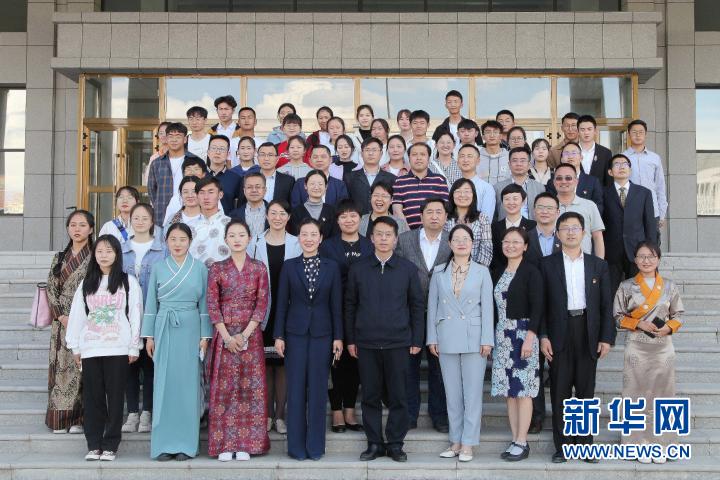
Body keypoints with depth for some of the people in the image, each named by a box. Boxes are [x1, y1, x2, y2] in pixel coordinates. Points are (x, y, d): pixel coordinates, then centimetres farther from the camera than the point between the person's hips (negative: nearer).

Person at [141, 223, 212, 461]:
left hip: (190, 329, -1)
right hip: (165, 329, 1)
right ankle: (164, 444, 6)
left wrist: (205, 336, 0)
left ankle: (186, 444, 7)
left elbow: (205, 303, 5)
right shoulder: (159, 268, 6)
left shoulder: (200, 268, 4)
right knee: (164, 384, 0)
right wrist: (149, 335, 5)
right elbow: (151, 304, 9)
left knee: (188, 384, 0)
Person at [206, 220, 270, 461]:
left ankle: (245, 444, 6)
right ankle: (225, 445, 5)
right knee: (223, 387, 0)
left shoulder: (259, 268, 5)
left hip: (251, 335, 0)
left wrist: (245, 335, -10)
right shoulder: (217, 269, 4)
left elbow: (262, 304, 0)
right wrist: (227, 336, -10)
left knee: (250, 387, 0)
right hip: (224, 335, 0)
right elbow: (212, 305, -1)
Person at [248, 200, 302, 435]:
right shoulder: (255, 243, 4)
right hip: (262, 311, 0)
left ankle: (279, 414, 10)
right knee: (265, 363, 4)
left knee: (283, 363, 3)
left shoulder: (297, 244, 4)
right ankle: (267, 413, 13)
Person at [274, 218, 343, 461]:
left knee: (318, 389, 4)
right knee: (296, 389, 2)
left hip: (322, 333, 0)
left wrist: (338, 337, 0)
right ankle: (297, 445, 11)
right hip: (295, 333, 0)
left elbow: (336, 305, 4)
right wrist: (279, 336, -2)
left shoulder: (332, 267, 4)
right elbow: (282, 304, 3)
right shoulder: (289, 266, 3)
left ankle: (315, 445, 13)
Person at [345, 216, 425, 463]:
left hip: (398, 343, -1)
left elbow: (417, 306, 5)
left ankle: (395, 443, 14)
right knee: (370, 396, 6)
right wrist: (350, 339, 4)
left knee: (397, 396, 3)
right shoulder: (358, 269, 5)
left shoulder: (408, 269, 3)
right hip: (366, 343, 1)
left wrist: (416, 340, 1)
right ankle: (374, 443, 16)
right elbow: (350, 305, 8)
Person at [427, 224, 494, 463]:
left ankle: (468, 444, 6)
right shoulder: (439, 272, 6)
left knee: (472, 392, 0)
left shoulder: (482, 272, 2)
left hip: (473, 338, -2)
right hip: (447, 339, 2)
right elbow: (432, 306, 7)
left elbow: (487, 307, 0)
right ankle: (456, 441, 16)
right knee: (452, 392, 8)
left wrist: (487, 340, -7)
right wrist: (432, 338, 2)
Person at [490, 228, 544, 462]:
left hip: (523, 334, -6)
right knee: (510, 390, 7)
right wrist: (492, 338, 12)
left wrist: (530, 337, -19)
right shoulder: (499, 273, 13)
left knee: (523, 389, -4)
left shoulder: (531, 271, -6)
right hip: (503, 336, 6)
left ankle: (522, 443, 2)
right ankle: (515, 440, 14)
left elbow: (537, 306, -11)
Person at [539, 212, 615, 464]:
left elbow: (606, 305, 7)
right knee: (560, 392, 2)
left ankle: (585, 444, 15)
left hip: (588, 334, 1)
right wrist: (543, 336, -6)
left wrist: (607, 337, -1)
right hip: (559, 335, -1)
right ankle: (562, 445, 9)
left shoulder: (598, 265, 9)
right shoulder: (547, 264, 4)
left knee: (586, 391, 6)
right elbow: (541, 304, 2)